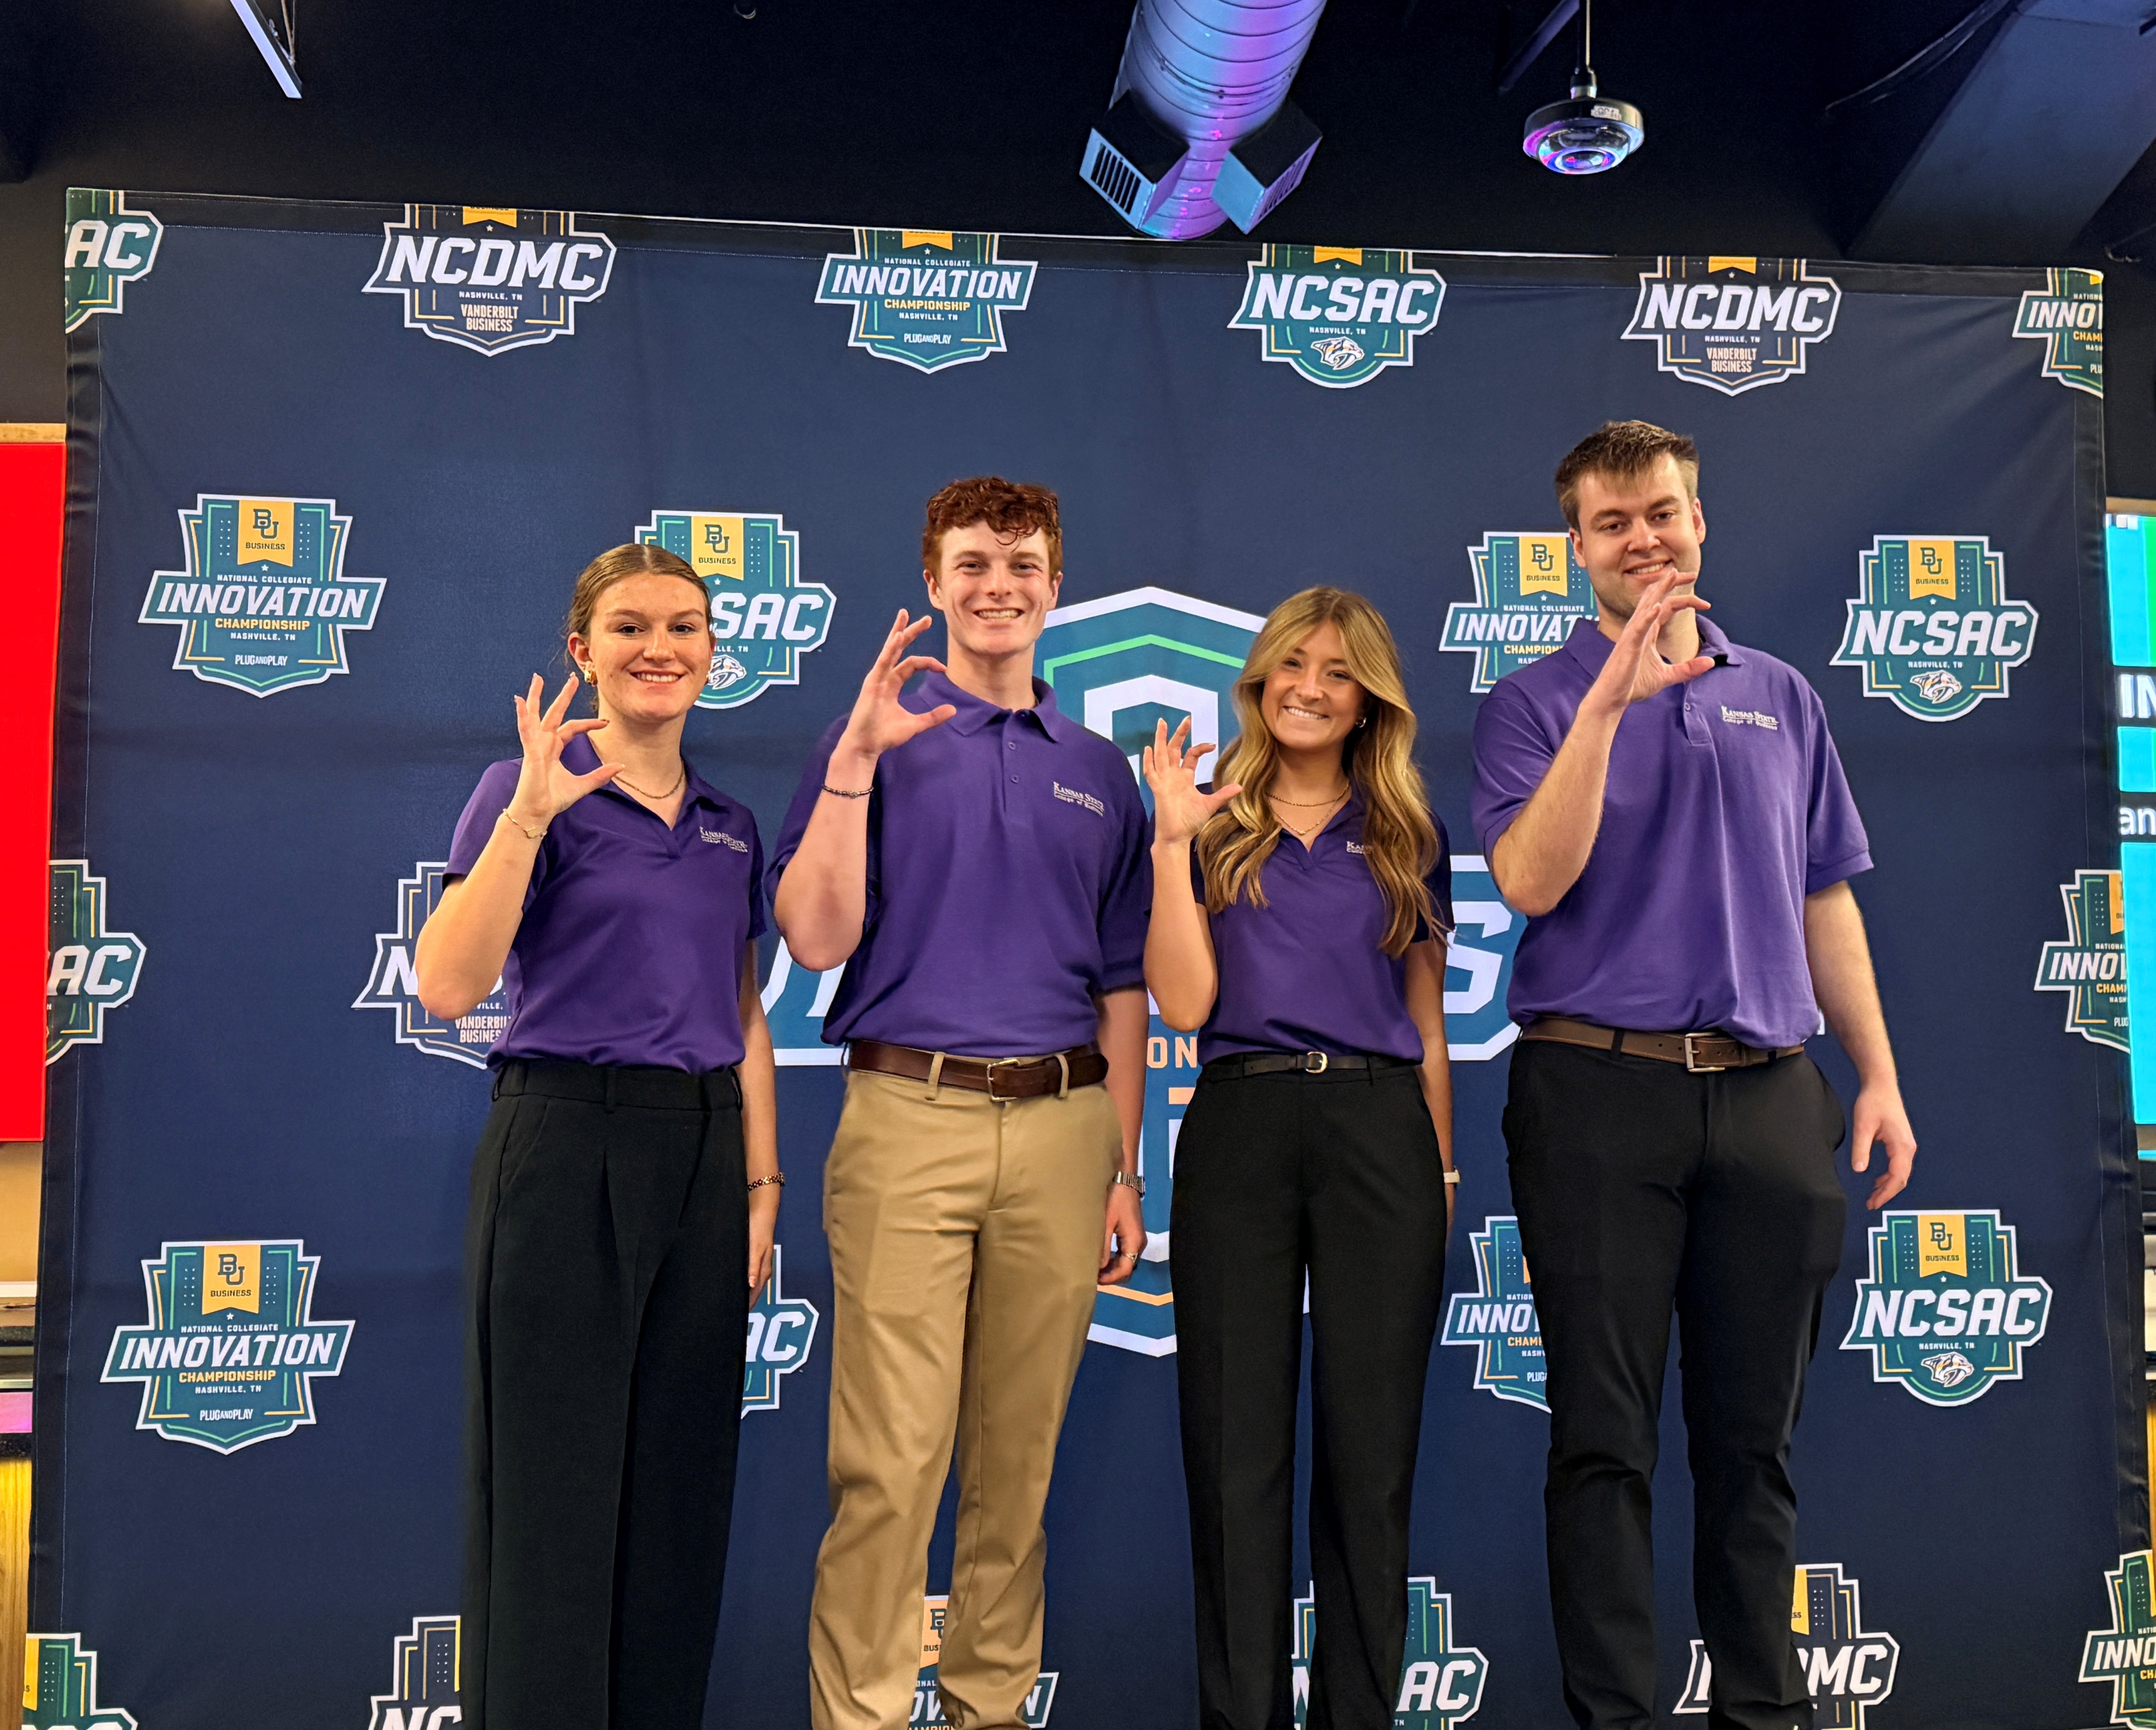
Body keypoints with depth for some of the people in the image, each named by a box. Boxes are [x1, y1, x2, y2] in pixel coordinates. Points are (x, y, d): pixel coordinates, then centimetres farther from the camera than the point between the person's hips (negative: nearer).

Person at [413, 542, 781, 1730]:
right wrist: (529, 815, -25)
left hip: (704, 1156, 6)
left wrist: (760, 1184, 8)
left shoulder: (730, 826, 14)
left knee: (679, 1487, 11)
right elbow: (448, 986, -16)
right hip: (568, 1143, -5)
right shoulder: (531, 788, -3)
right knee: (553, 1491, 0)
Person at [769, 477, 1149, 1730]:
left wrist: (1124, 1169, 10)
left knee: (1021, 1454, 11)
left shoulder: (1099, 769, 14)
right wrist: (854, 760, -15)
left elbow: (1122, 987, 15)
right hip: (909, 1117, -3)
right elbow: (817, 940, -7)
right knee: (889, 1460, -4)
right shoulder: (875, 741, 4)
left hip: (1062, 1126, 4)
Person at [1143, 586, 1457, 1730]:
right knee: (1237, 1446, 2)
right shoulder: (1212, 830, 8)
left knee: (1371, 1444, 5)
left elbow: (1428, 1024, 14)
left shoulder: (1406, 839, 13)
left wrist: (1441, 1173, 9)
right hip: (1238, 1130, -1)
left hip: (1380, 1132, 1)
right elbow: (1186, 1003, -3)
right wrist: (1172, 841, -6)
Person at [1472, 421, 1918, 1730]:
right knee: (1605, 1438, 2)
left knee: (1755, 1436, 11)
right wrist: (1609, 701, -20)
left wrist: (1881, 1076, 9)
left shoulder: (1779, 696, 14)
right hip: (1600, 1092, -3)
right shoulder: (1537, 701, 2)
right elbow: (1532, 882, -13)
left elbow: (1826, 901, 16)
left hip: (1770, 1095, 4)